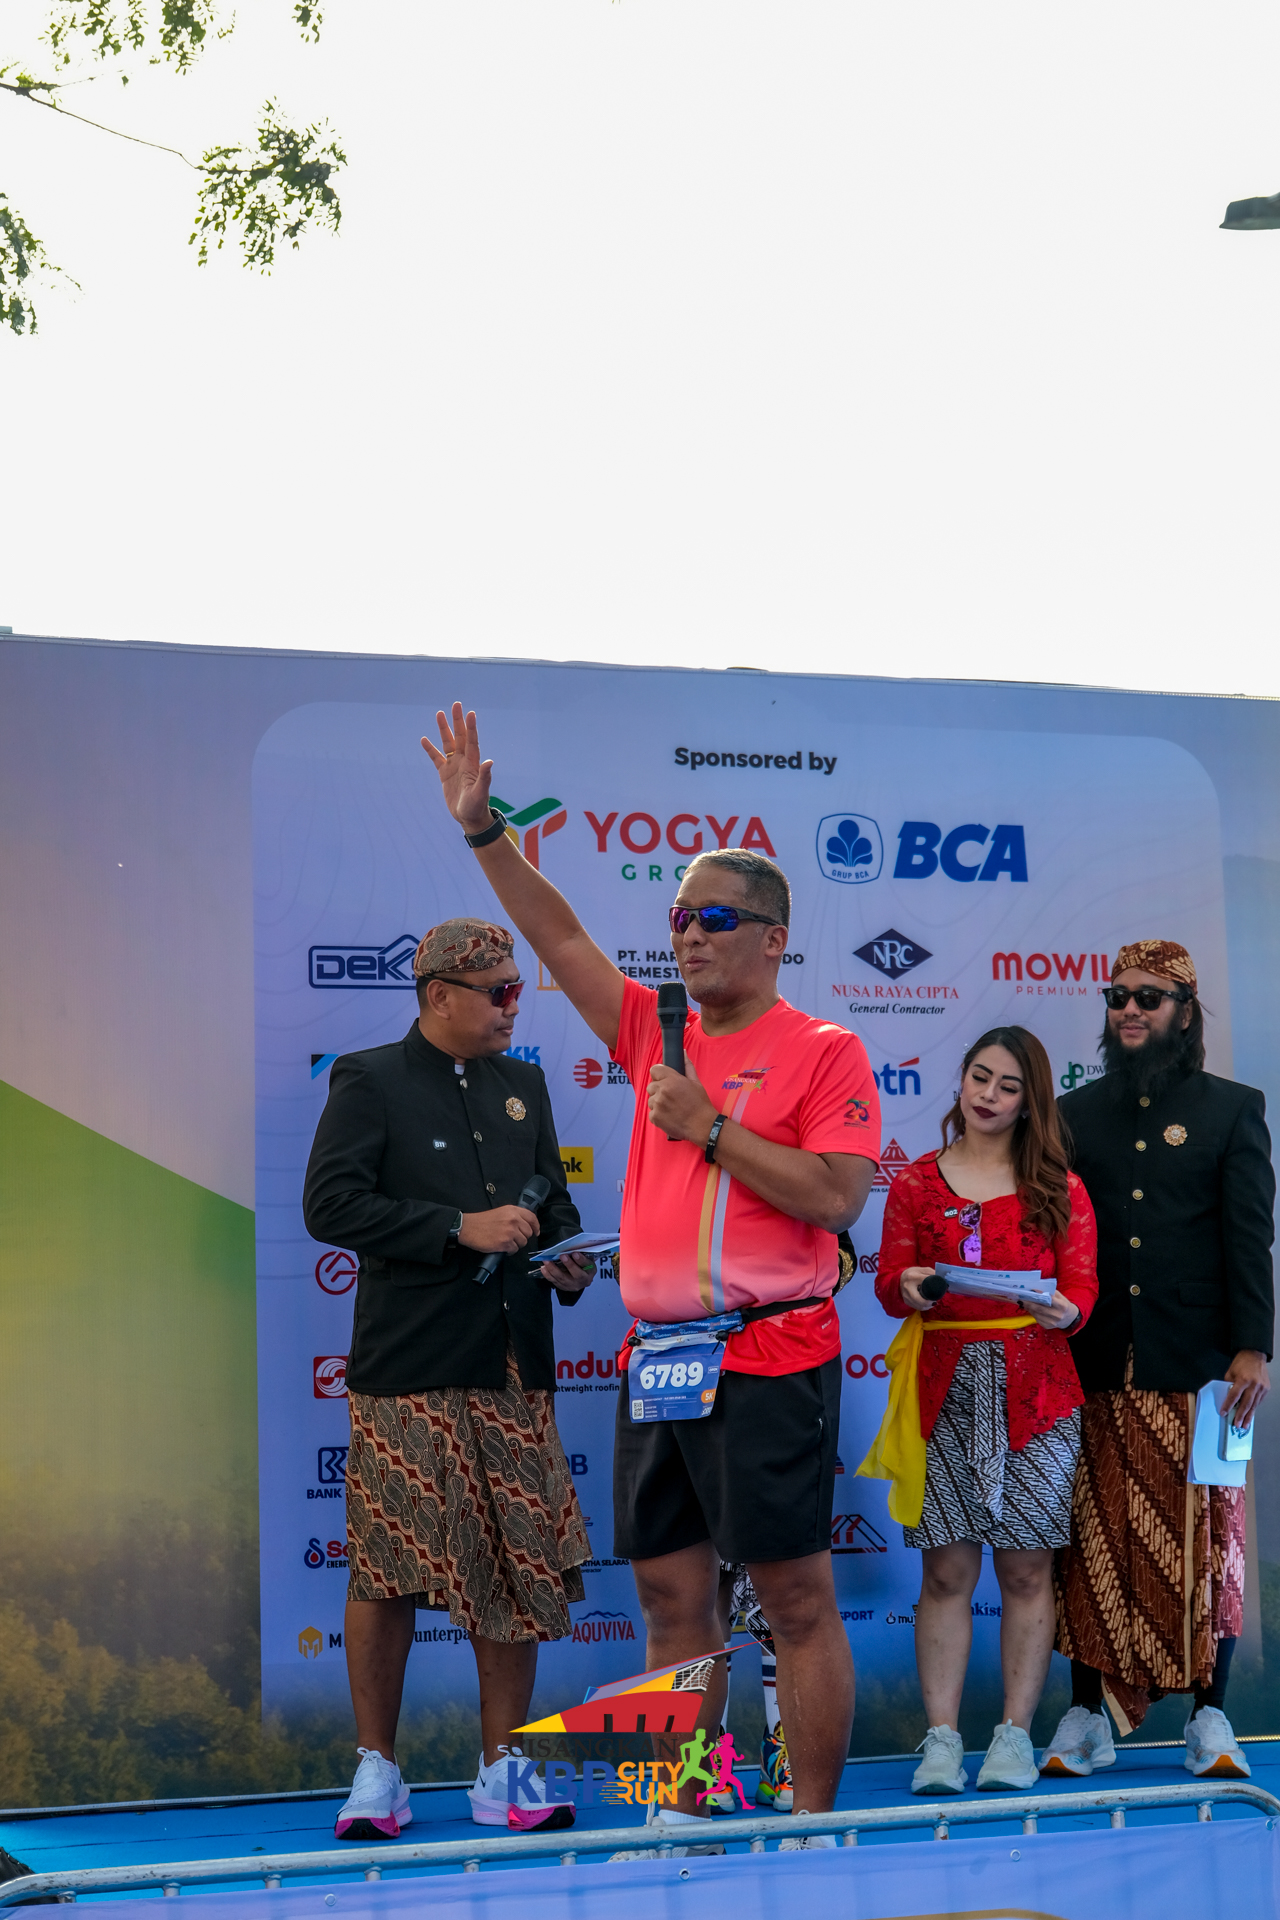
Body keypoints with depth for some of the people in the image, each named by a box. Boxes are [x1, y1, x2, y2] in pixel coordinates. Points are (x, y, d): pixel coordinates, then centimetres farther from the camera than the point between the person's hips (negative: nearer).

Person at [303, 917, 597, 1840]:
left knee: (520, 1570, 4)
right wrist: (460, 1230, -16)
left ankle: (502, 1771, 13)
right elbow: (330, 1205, -12)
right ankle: (377, 1771, 11)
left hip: (513, 1366, 5)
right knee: (388, 1569, -2)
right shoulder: (369, 1081, -1)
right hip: (409, 1370, -5)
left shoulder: (523, 1087, 17)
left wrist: (565, 1261, 4)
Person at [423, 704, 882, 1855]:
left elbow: (837, 1199, -14)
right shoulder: (659, 1038, 14)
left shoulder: (824, 1054, -4)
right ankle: (684, 1819, 18)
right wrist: (483, 829, 5)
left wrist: (710, 1126, -14)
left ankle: (813, 1832, 5)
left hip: (768, 1360, -7)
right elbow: (560, 937, 12)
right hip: (656, 1359, 7)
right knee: (672, 1600, 9)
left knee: (798, 1604, -2)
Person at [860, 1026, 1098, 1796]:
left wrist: (1062, 1312, -17)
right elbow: (889, 1281, 7)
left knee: (1026, 1566, 0)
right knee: (946, 1568, -2)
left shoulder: (1059, 1189, 10)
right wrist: (909, 1288, -15)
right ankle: (941, 1740, 1)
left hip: (1033, 1391, 0)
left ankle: (1016, 1736, 6)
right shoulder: (917, 1183, 12)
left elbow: (1083, 1286, 4)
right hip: (944, 1389, 0)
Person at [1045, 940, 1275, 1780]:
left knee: (1203, 1537, 2)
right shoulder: (1076, 1113, 12)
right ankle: (1089, 1716, 9)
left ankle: (1210, 1716, 10)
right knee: (1094, 1539, 3)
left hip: (1195, 1365, -2)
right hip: (1097, 1367, 2)